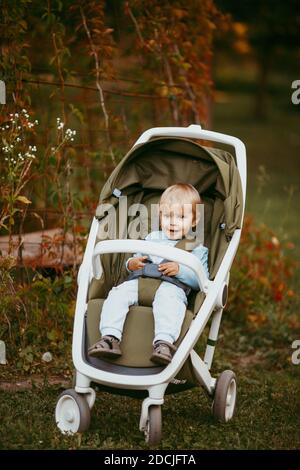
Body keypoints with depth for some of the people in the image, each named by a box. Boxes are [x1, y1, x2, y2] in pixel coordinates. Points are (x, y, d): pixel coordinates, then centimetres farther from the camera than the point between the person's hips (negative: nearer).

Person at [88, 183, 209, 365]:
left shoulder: (197, 249, 19)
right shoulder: (152, 238, 33)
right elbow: (136, 260, 33)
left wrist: (180, 270, -11)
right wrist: (132, 264, 7)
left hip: (172, 286, -4)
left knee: (167, 297, -40)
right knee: (119, 293, -27)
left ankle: (164, 341, -57)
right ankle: (110, 338, -40)